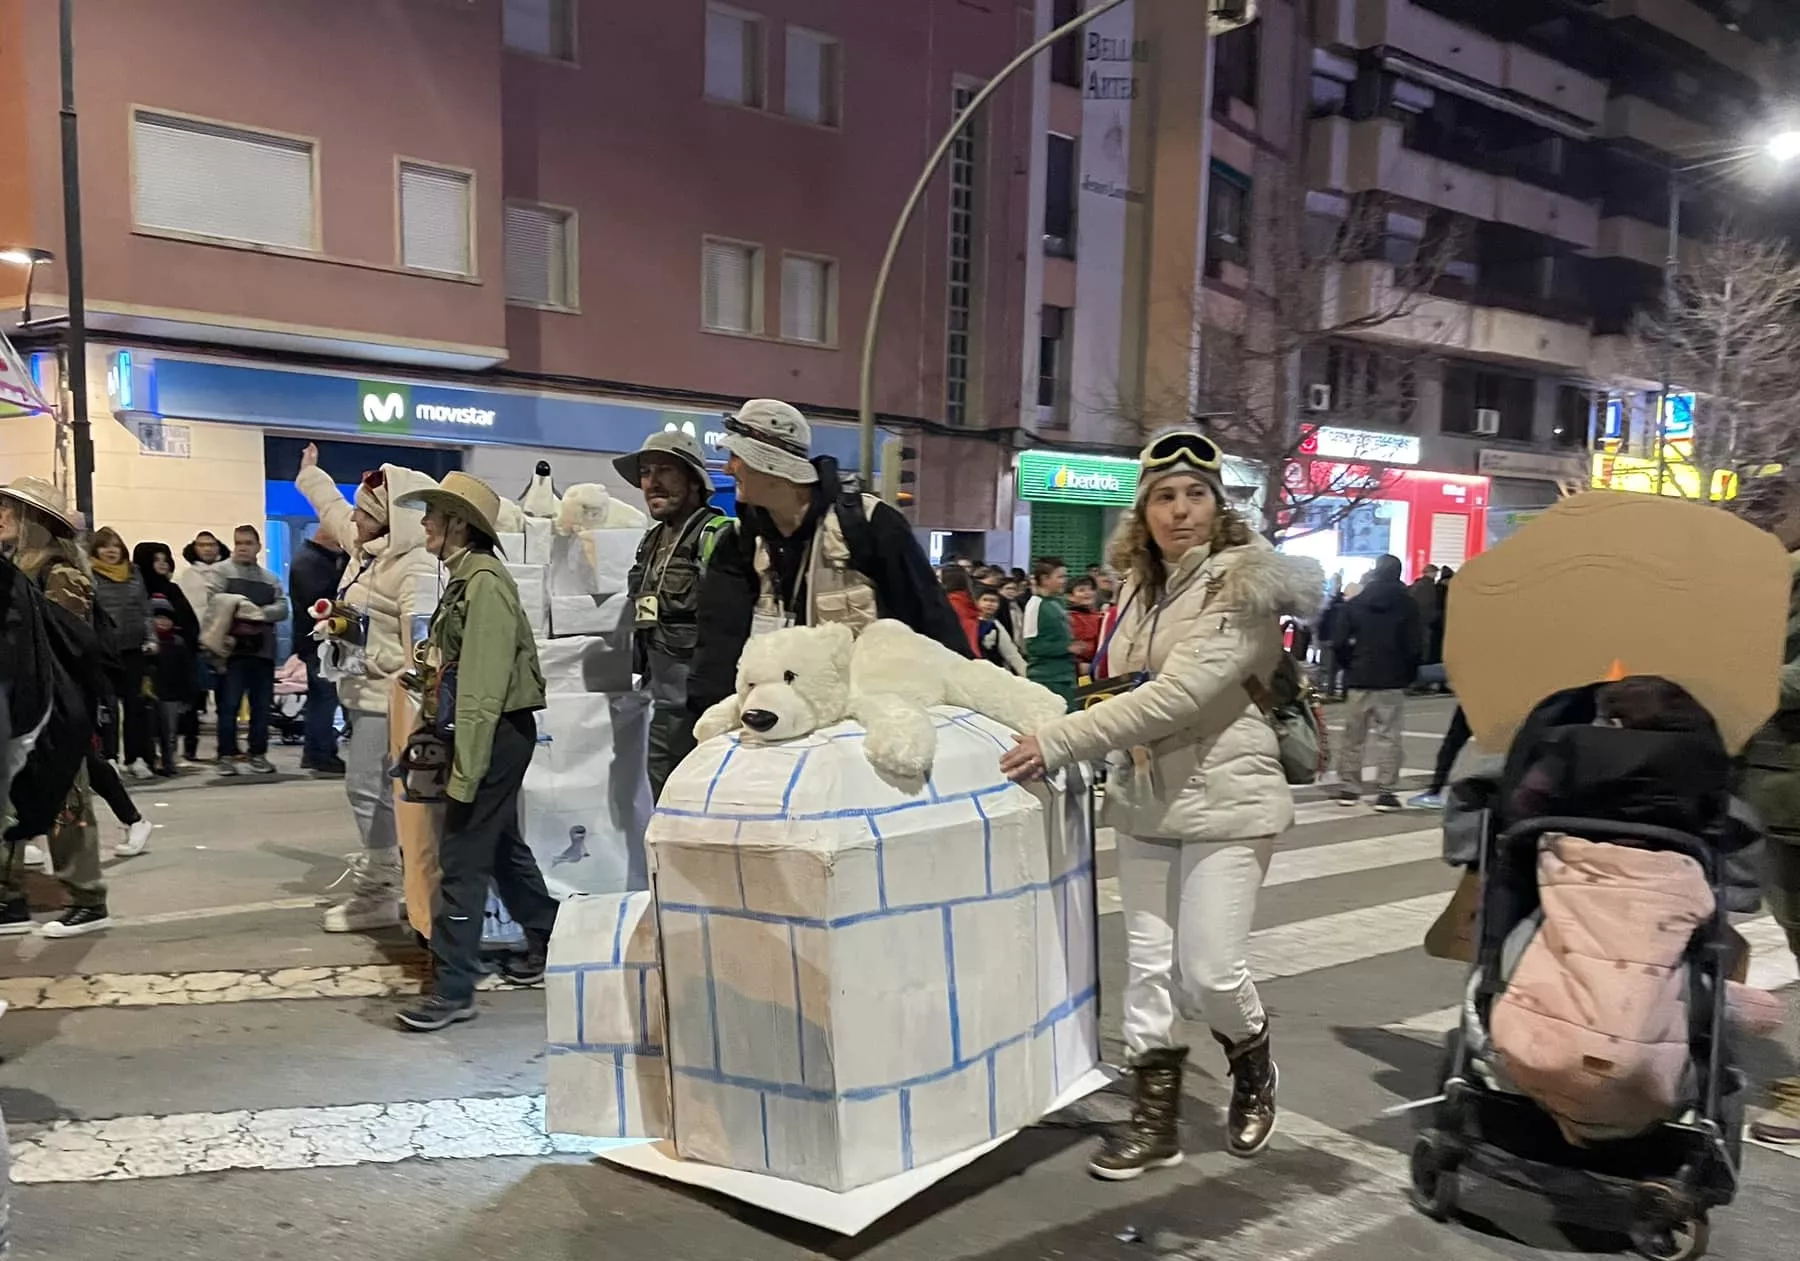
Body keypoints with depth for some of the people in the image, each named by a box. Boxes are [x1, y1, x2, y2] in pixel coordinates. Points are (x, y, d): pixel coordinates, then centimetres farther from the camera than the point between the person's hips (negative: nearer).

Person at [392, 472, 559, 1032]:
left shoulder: (484, 580, -17)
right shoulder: (465, 578, 12)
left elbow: (483, 686, -22)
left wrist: (464, 771, -22)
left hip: (496, 732, -10)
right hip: (492, 732, 10)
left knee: (462, 856, -5)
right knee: (501, 844, 19)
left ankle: (453, 988, 3)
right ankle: (547, 943, 34)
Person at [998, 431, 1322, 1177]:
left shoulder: (1242, 581, -13)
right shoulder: (1137, 586, 10)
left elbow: (1178, 694, -25)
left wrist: (1059, 743, -28)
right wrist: (1105, 760, -1)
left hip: (1226, 800, -6)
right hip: (1144, 804, 6)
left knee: (1210, 969, -2)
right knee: (1148, 962, 8)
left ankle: (1253, 1068, 30)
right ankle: (1155, 1119, 21)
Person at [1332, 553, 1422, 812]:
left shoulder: (1355, 603, 3)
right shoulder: (1407, 604, -2)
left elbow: (1340, 642, -1)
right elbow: (1414, 645, -6)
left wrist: (1350, 667, 11)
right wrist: (1410, 674, 7)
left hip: (1359, 678, 2)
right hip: (1392, 680, -2)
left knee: (1353, 734, 10)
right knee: (1389, 735, -1)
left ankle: (1349, 788, 14)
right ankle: (1385, 792, -4)